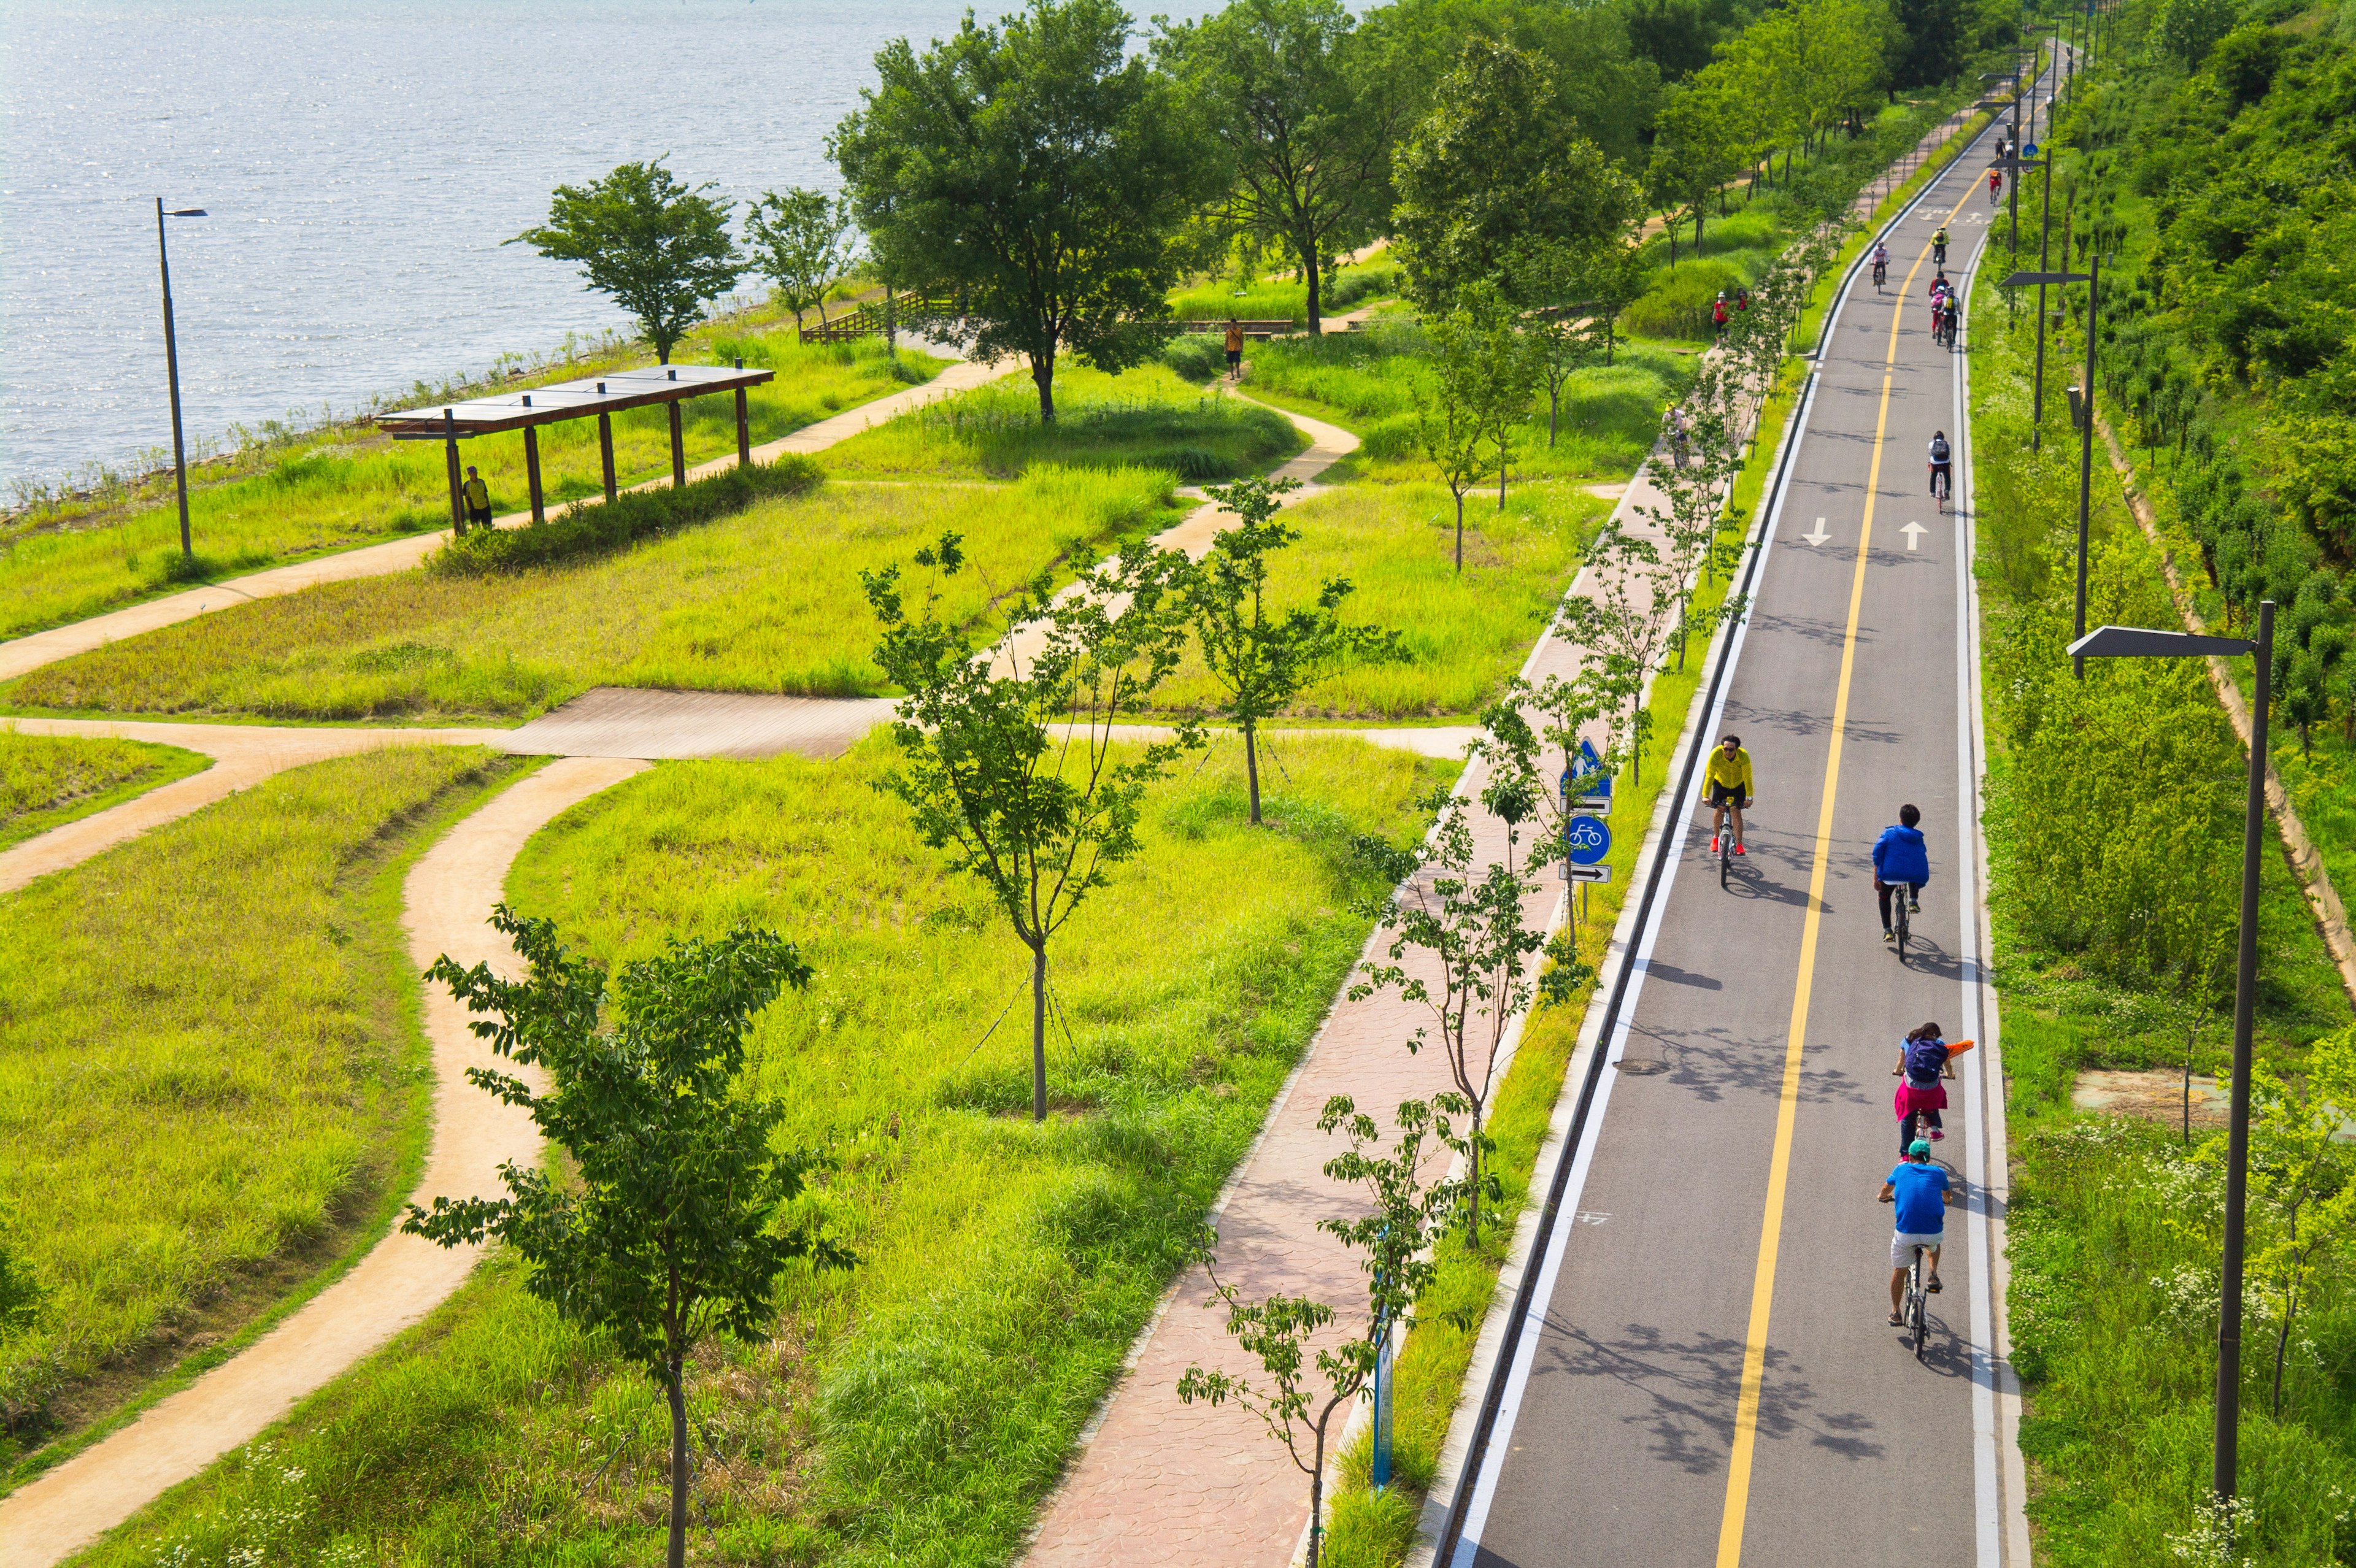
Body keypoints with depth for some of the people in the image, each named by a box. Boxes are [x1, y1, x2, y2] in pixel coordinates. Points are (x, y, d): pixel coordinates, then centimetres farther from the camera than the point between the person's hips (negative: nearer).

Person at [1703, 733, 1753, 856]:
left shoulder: (1743, 756, -31)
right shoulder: (1716, 755, -30)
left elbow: (1747, 777, -28)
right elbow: (1710, 775, -29)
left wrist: (1749, 797, -33)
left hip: (1738, 785, -1)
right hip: (1721, 783, 1)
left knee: (1736, 811, -10)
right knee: (1718, 809, -9)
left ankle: (1739, 845, -5)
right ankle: (1716, 838, 14)